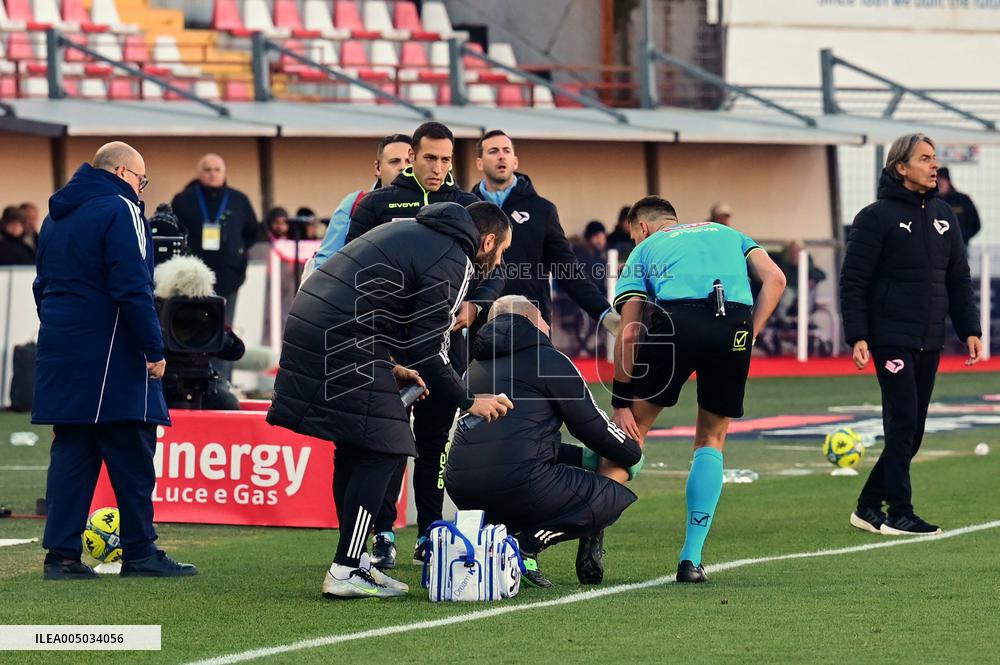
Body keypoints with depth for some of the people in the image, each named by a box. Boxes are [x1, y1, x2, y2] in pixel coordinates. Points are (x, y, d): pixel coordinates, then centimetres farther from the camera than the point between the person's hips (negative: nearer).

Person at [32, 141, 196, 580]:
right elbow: (133, 288, -18)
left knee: (71, 451, 7)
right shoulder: (120, 211, -10)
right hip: (108, 357, -8)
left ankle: (62, 554, 2)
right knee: (131, 456, -1)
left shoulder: (57, 216, 17)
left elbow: (43, 285, 22)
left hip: (62, 352, 8)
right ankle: (140, 553, 1)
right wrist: (154, 349, -14)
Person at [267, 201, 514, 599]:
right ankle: (346, 573, -8)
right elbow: (429, 350, -8)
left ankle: (355, 558, 20)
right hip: (341, 344, -10)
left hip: (306, 323, 10)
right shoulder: (452, 263, -6)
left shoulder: (412, 232, 23)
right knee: (382, 452, -4)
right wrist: (469, 403, 4)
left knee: (354, 449, 17)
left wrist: (389, 367, 25)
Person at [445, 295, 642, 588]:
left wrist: (582, 457, 36)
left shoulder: (476, 366, 26)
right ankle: (528, 542, -11)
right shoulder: (547, 359, 4)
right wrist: (633, 457, 28)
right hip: (518, 483, -7)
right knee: (613, 498, 7)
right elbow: (593, 425, 8)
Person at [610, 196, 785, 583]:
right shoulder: (726, 234, 36)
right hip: (735, 323, 2)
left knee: (632, 429, 15)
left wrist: (621, 402, 18)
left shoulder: (645, 249, 28)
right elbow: (775, 279, 16)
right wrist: (749, 336, 14)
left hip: (676, 319, -2)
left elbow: (628, 333, 16)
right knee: (711, 441, 19)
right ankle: (691, 559, 11)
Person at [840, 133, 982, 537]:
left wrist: (969, 330, 9)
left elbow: (959, 278, 18)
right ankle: (899, 515, -7)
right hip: (892, 338, -6)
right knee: (903, 424, -11)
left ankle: (868, 507, 17)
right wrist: (857, 337, -14)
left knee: (912, 431, 7)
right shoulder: (878, 217, -6)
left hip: (930, 343, 6)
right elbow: (853, 281, -7)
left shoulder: (944, 216, 13)